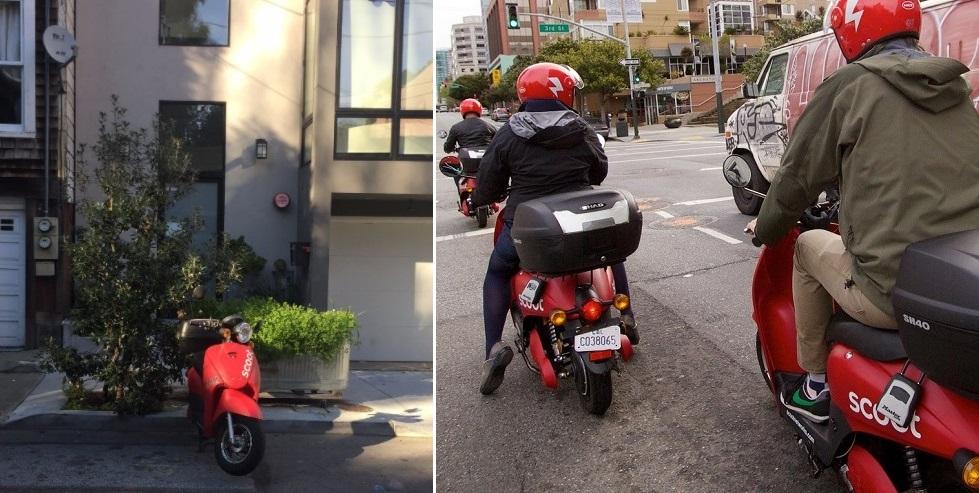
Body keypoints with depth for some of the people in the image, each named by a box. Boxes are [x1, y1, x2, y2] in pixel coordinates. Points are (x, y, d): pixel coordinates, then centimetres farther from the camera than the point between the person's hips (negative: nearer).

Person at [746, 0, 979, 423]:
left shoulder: (851, 84, -3)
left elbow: (799, 173, 3)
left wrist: (765, 227, 22)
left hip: (894, 293, -6)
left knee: (810, 246, 23)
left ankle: (816, 384, 29)